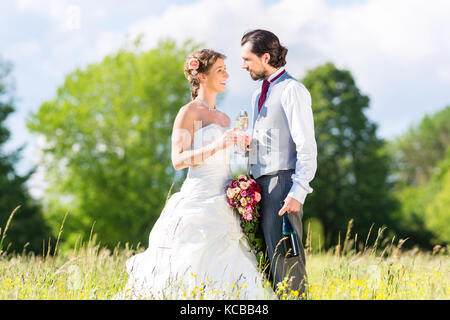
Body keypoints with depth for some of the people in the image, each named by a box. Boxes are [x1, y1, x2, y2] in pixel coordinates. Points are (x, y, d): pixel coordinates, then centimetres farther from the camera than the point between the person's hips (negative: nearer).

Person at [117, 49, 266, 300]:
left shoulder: (225, 118, 19)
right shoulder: (189, 112, -2)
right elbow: (178, 160, -11)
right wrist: (216, 146, -20)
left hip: (224, 204, 7)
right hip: (199, 201, -7)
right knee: (192, 278, -11)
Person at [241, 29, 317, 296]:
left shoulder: (292, 90, -5)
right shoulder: (258, 96, 21)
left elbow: (307, 147, -12)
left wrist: (298, 193, -18)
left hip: (282, 182, -8)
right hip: (259, 184, 8)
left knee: (285, 260, -10)